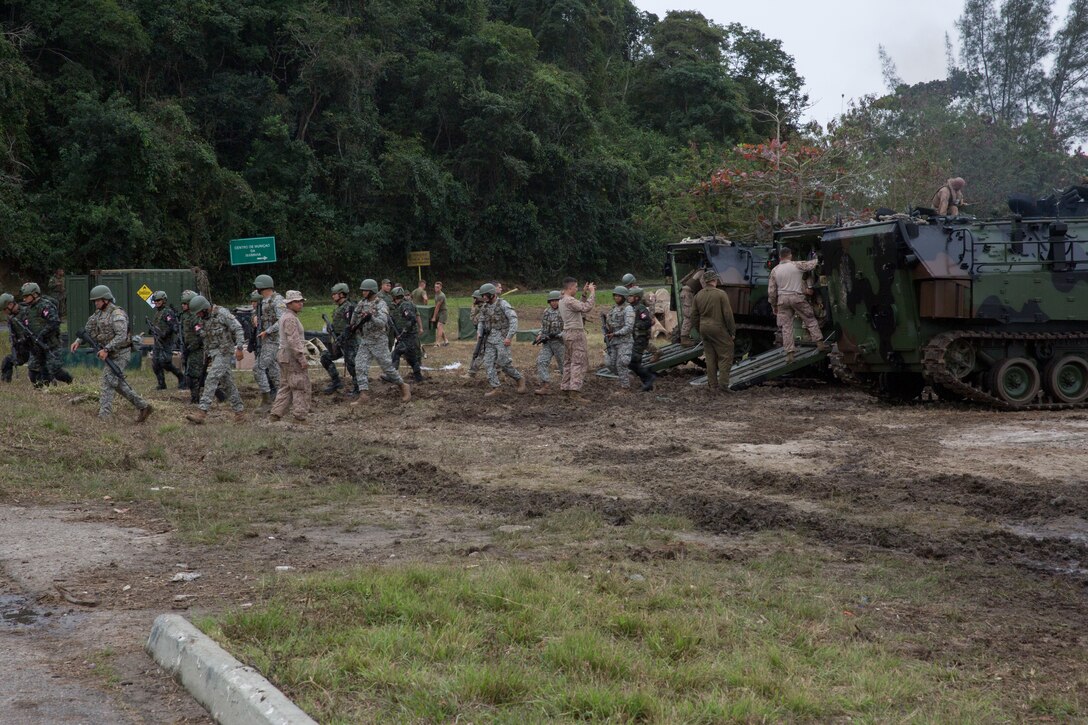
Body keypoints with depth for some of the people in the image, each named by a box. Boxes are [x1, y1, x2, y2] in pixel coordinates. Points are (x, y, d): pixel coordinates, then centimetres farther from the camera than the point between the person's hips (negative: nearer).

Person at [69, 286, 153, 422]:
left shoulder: (117, 314, -18)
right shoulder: (98, 313, 10)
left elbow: (121, 336, -26)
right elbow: (89, 330, 16)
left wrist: (106, 349, -29)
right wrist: (78, 341, 1)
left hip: (119, 354, -9)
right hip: (110, 354, 9)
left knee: (107, 382, -11)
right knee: (118, 383, 12)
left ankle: (103, 418, -11)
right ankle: (143, 406, 17)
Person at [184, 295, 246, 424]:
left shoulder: (222, 313, -14)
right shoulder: (204, 319, 10)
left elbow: (238, 328, -15)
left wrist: (239, 348, -20)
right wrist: (208, 357, 20)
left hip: (224, 352, -8)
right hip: (214, 354, 8)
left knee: (211, 380, -16)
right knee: (227, 383, 9)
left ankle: (201, 412, -21)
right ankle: (239, 411, 16)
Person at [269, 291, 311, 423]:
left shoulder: (285, 317, 17)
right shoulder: (290, 318, -16)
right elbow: (294, 340, -23)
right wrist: (302, 359, -23)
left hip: (284, 356, 10)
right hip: (292, 357, -10)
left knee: (286, 387, 14)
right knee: (301, 387, -4)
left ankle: (276, 414, 11)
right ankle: (299, 416, -2)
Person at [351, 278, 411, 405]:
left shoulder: (380, 304, -13)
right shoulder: (361, 303, 7)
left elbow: (382, 323, -26)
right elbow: (353, 322, 15)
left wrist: (371, 317, -41)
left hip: (378, 341, -6)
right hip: (364, 341, 6)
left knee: (387, 367, 1)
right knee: (360, 367, -6)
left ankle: (403, 387, 19)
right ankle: (364, 394, -7)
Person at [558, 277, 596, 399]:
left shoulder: (562, 300, 13)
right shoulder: (569, 300, -17)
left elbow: (581, 306, 20)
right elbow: (587, 308, -24)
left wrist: (584, 294, 14)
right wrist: (592, 293, -15)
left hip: (567, 333, 10)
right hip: (576, 334, -10)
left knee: (568, 362, 14)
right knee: (579, 362, -9)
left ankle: (565, 387, 17)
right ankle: (575, 390, -16)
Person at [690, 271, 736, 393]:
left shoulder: (698, 296, 5)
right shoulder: (721, 294, -11)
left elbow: (694, 316, 10)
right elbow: (728, 315, -11)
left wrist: (700, 331, 20)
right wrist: (732, 331, -3)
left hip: (704, 329, 6)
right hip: (719, 329, -6)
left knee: (710, 358, 12)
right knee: (725, 356, 2)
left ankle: (712, 385, 14)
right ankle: (723, 385, -4)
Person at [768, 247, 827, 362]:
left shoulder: (775, 270, 6)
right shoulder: (797, 265, -2)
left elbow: (771, 291, 7)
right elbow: (811, 264, 14)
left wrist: (773, 305, 18)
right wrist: (817, 260, 36)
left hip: (782, 299, 2)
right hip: (797, 297, -2)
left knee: (786, 326, 4)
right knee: (810, 320, 13)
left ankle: (789, 353, 0)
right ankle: (819, 342, 12)